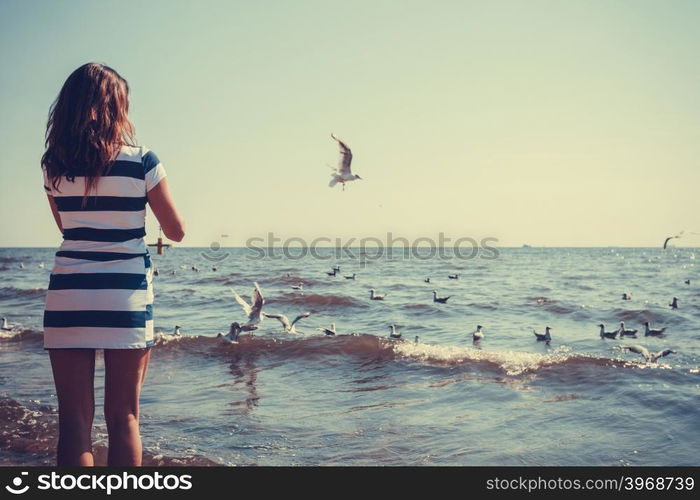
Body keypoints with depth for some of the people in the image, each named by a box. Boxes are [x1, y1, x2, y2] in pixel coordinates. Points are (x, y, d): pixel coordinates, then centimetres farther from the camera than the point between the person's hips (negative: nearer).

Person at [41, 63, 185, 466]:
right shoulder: (142, 163, -6)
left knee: (74, 421, 6)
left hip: (67, 298, 2)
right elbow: (178, 232, 2)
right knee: (123, 417, 8)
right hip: (126, 298, -2)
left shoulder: (54, 166, 4)